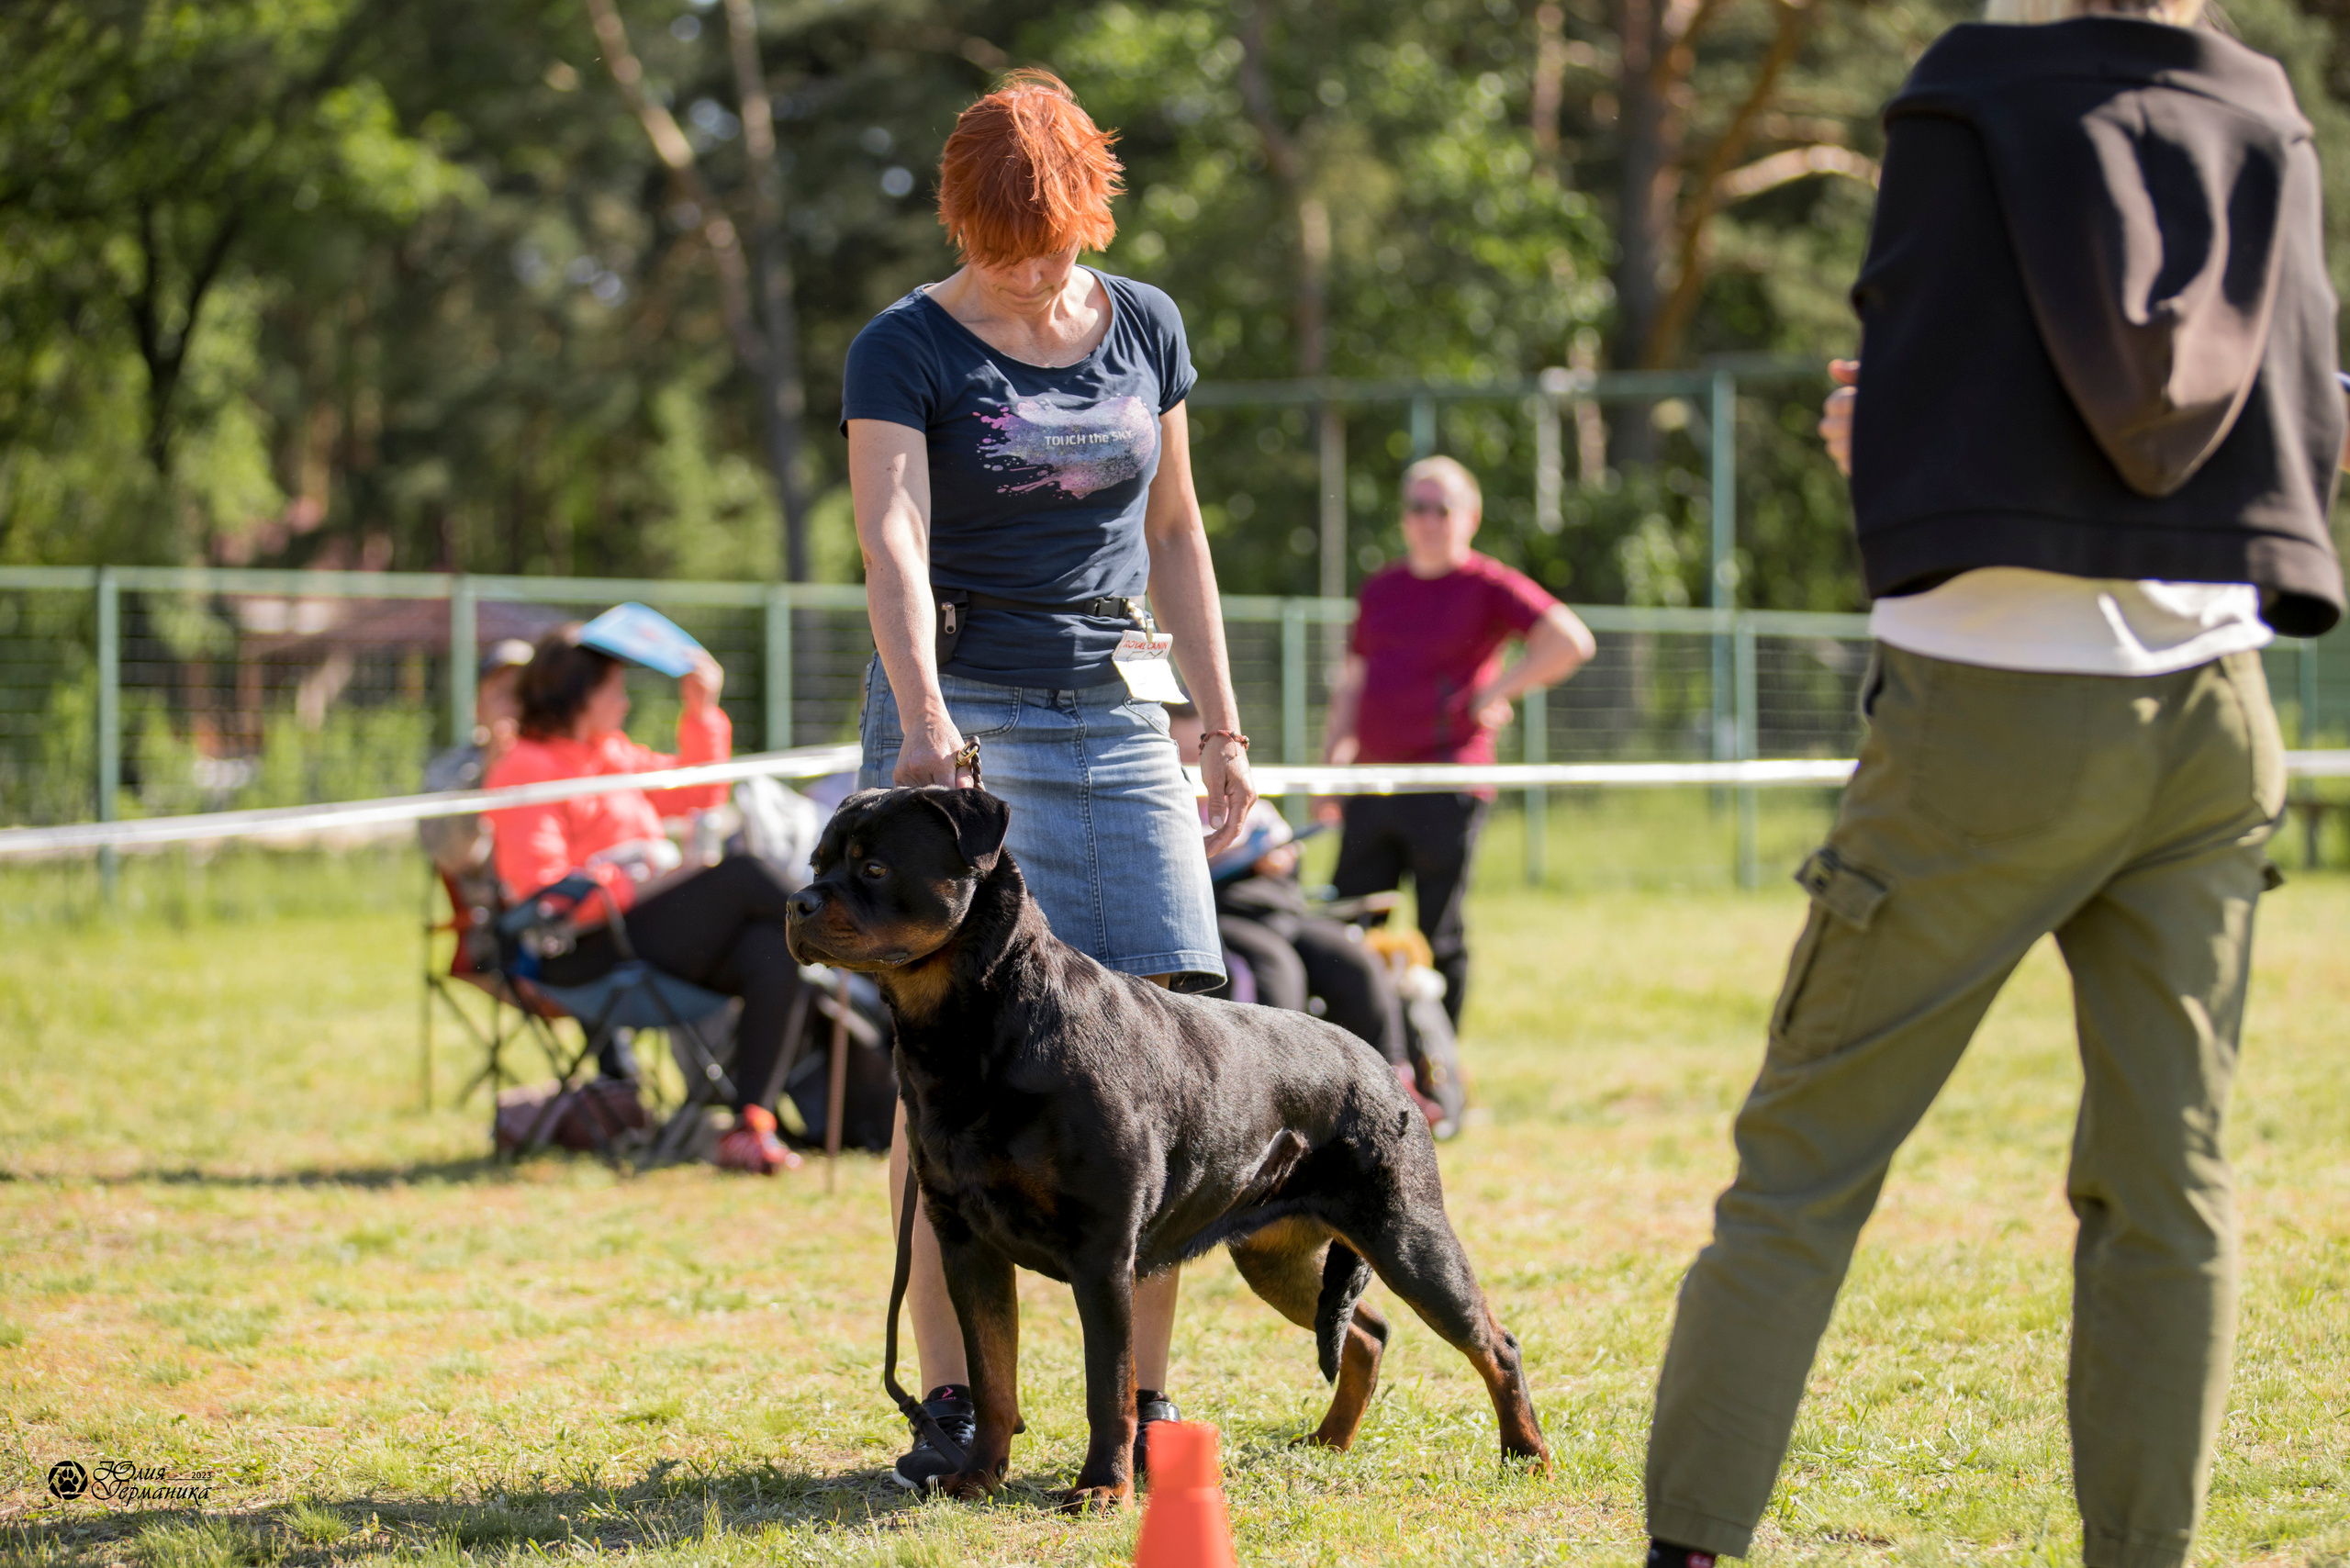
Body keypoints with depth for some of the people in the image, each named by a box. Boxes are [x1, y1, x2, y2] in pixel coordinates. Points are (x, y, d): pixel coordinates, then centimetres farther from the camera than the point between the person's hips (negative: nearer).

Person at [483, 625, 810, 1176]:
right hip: (591, 952, -8)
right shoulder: (525, 769, -2)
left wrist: (701, 712, 23)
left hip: (654, 922, 8)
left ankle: (749, 1124, -28)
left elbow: (695, 793, 35)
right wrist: (635, 884, -17)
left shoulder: (613, 756, 25)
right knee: (739, 872, -24)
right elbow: (541, 888, -13)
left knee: (771, 955, -22)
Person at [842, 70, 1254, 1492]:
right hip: (957, 719, -4)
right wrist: (923, 717, -34)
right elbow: (894, 537, -18)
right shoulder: (908, 349, -4)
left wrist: (1224, 728, 15)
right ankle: (951, 1400, -4)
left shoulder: (1146, 329, 10)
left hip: (1113, 721, 4)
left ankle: (1148, 1401, 1)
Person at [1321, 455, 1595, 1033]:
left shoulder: (1488, 586, -1)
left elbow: (1570, 641, -11)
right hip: (1374, 784, 6)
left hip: (1447, 785, -6)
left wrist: (1496, 691, -9)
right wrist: (1332, 758, 13)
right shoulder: (1380, 590, 17)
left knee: (1440, 936, -2)